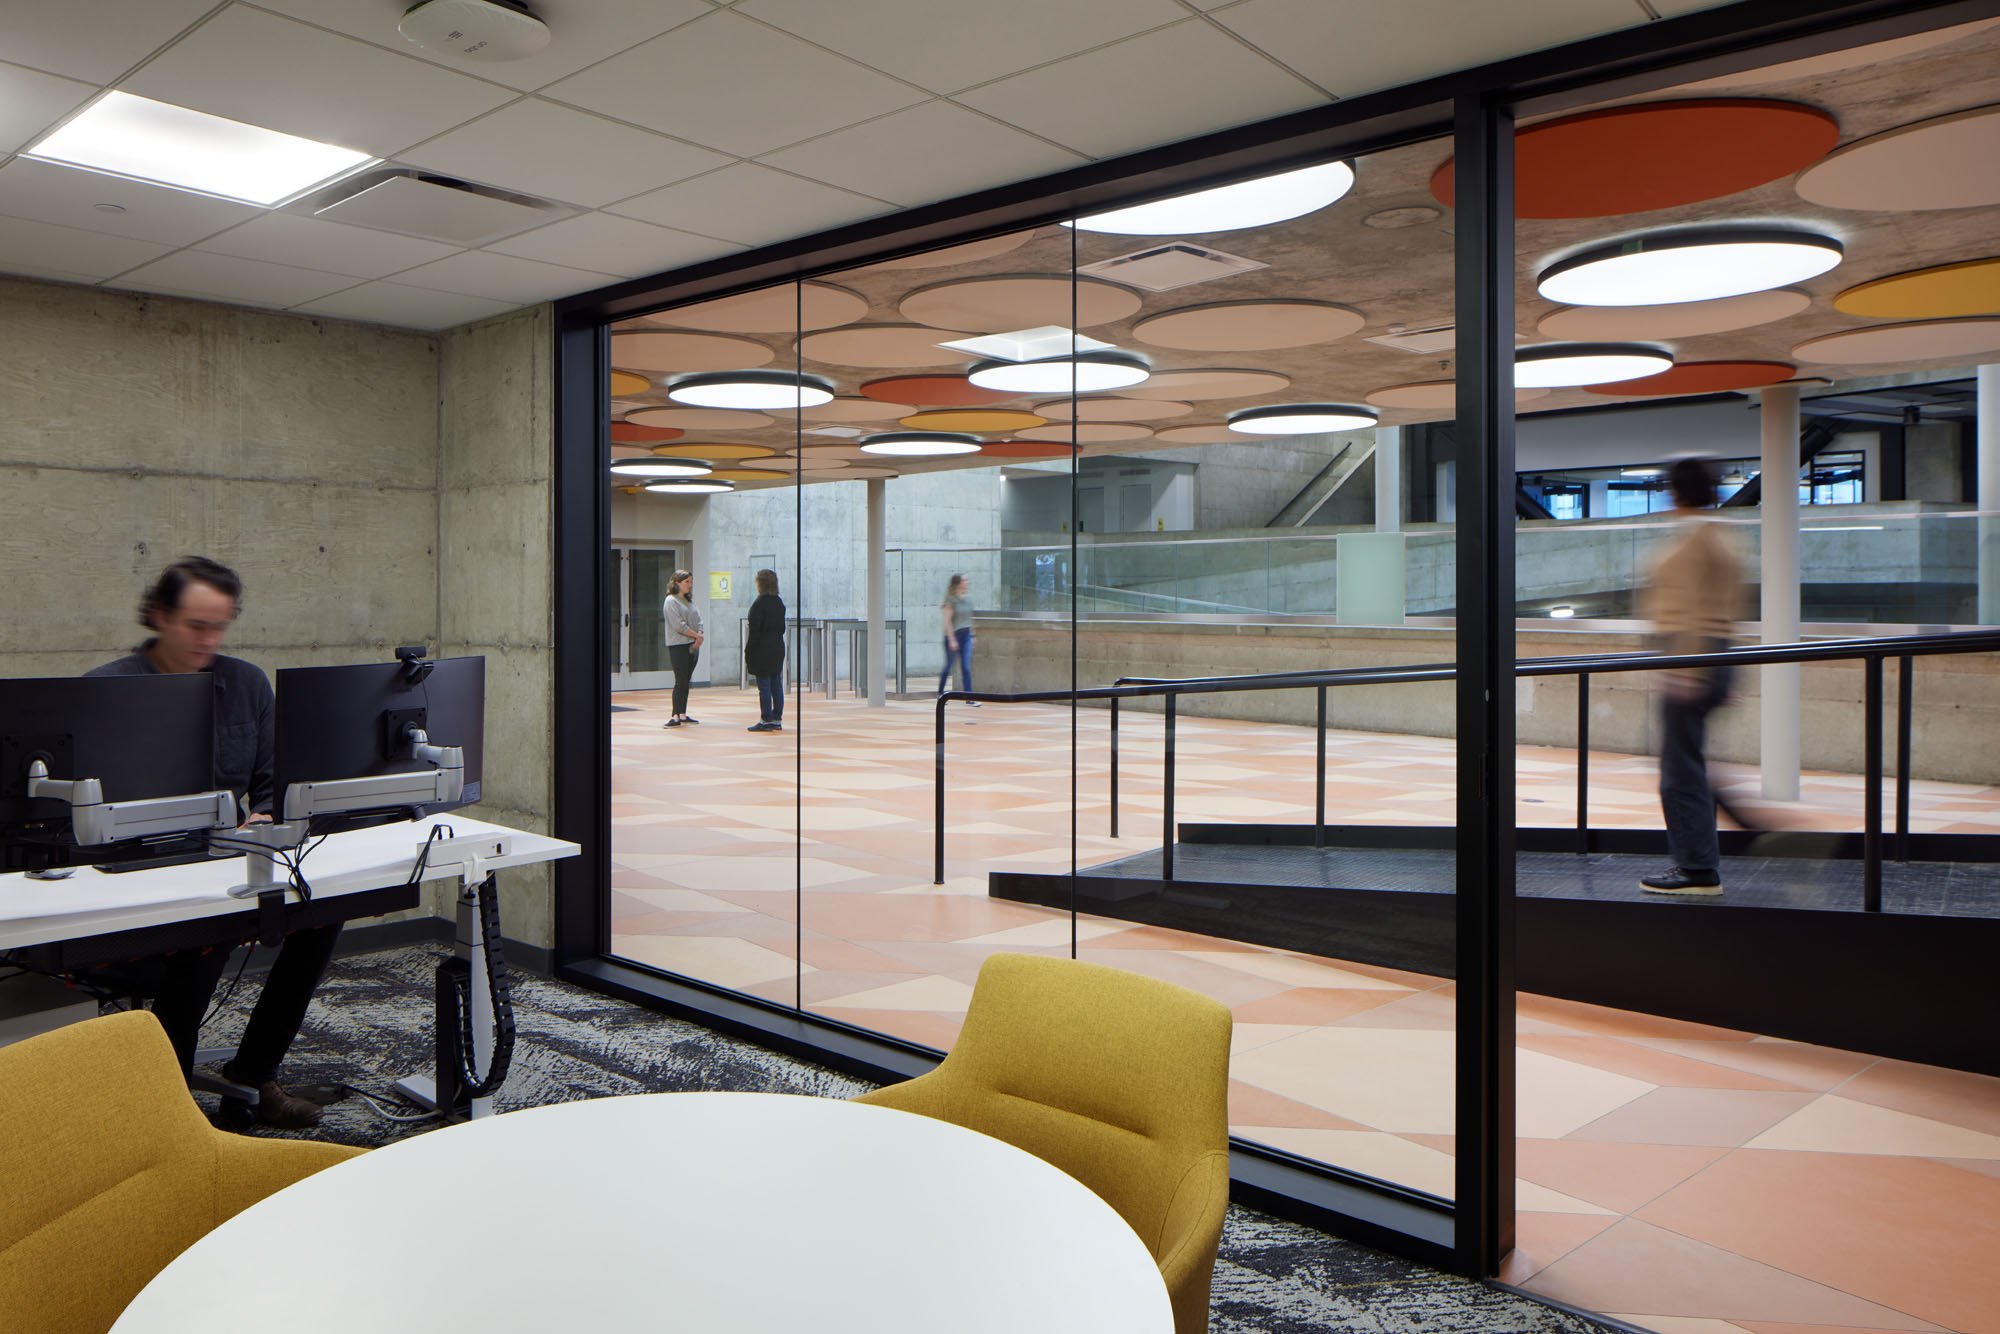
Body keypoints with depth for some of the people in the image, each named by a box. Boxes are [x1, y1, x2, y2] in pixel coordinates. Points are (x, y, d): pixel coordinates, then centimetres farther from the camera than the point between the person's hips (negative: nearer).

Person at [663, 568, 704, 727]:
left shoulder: (689, 600, 17)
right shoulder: (671, 601, -7)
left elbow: (698, 620, 11)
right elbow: (679, 625, -16)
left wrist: (699, 639, -6)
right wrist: (697, 635, -11)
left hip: (693, 645, 7)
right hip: (678, 646, -7)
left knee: (686, 681, 9)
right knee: (680, 681, -10)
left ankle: (683, 714, 13)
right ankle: (676, 716, -9)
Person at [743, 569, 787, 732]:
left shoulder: (759, 604, -14)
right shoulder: (779, 602, 9)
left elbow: (754, 631, -14)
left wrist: (747, 652, -9)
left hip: (762, 649, -7)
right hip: (778, 647, 7)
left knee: (764, 686, -3)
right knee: (776, 685, 9)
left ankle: (766, 720, -1)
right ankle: (777, 719, 13)